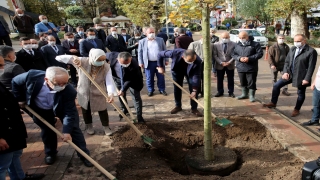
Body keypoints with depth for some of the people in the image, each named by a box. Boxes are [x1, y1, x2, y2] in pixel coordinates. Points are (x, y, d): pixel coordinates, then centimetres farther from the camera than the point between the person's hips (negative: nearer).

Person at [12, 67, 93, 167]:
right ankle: (50, 153, 37)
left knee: (73, 128, 0)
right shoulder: (32, 76, -36)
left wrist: (67, 131, -32)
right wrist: (20, 99, -7)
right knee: (46, 130, 13)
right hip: (40, 110, 2)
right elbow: (15, 82, -14)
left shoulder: (69, 91, -39)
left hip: (62, 109, -1)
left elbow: (69, 112, -29)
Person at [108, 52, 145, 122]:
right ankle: (124, 109, 42)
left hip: (132, 80, -3)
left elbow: (130, 80, -29)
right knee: (121, 96, 17)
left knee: (136, 97, 0)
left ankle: (139, 116, 13)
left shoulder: (134, 65, -41)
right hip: (118, 79, 4)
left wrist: (123, 89, -31)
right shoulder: (112, 56, -33)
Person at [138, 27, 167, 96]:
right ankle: (150, 90, 20)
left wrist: (166, 60, 5)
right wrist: (141, 62, -2)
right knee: (149, 78, 6)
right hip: (149, 63, -1)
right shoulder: (142, 41, 4)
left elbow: (165, 50, 9)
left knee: (161, 77, 7)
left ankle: (162, 89, 21)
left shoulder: (160, 40, 7)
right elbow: (140, 53, 4)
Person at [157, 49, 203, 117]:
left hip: (190, 72, 0)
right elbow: (160, 54, -24)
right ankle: (178, 106, 23)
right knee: (177, 89, 5)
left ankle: (194, 108, 7)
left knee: (193, 89, -7)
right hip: (177, 70, 1)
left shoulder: (197, 61, -39)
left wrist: (194, 90, -29)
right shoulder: (175, 53, -40)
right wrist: (160, 67, -20)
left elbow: (196, 76, -29)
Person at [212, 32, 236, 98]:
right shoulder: (216, 45, -1)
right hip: (219, 65, 1)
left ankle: (231, 92, 19)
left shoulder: (234, 44, -3)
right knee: (219, 79, 9)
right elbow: (215, 55, -4)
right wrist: (221, 62, -13)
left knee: (231, 79, 8)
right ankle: (220, 92, 23)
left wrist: (229, 62, -15)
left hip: (230, 65, -1)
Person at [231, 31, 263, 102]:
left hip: (251, 68, -4)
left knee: (251, 82, 0)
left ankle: (251, 96, 15)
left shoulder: (255, 44, -4)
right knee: (243, 82, 14)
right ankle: (244, 94, 31)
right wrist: (239, 58, -14)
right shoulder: (237, 45, 9)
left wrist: (249, 58, -18)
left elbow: (260, 53, -8)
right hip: (240, 68, 4)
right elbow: (233, 54, 7)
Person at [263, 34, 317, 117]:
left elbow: (311, 67, -14)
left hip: (301, 76, -6)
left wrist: (307, 79, -18)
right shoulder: (292, 49, 7)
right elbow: (287, 61, 10)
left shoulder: (311, 51, -13)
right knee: (276, 86, 3)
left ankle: (296, 110, 28)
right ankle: (273, 103, 17)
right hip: (290, 74, 6)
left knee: (301, 93, 11)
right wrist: (285, 72, -4)